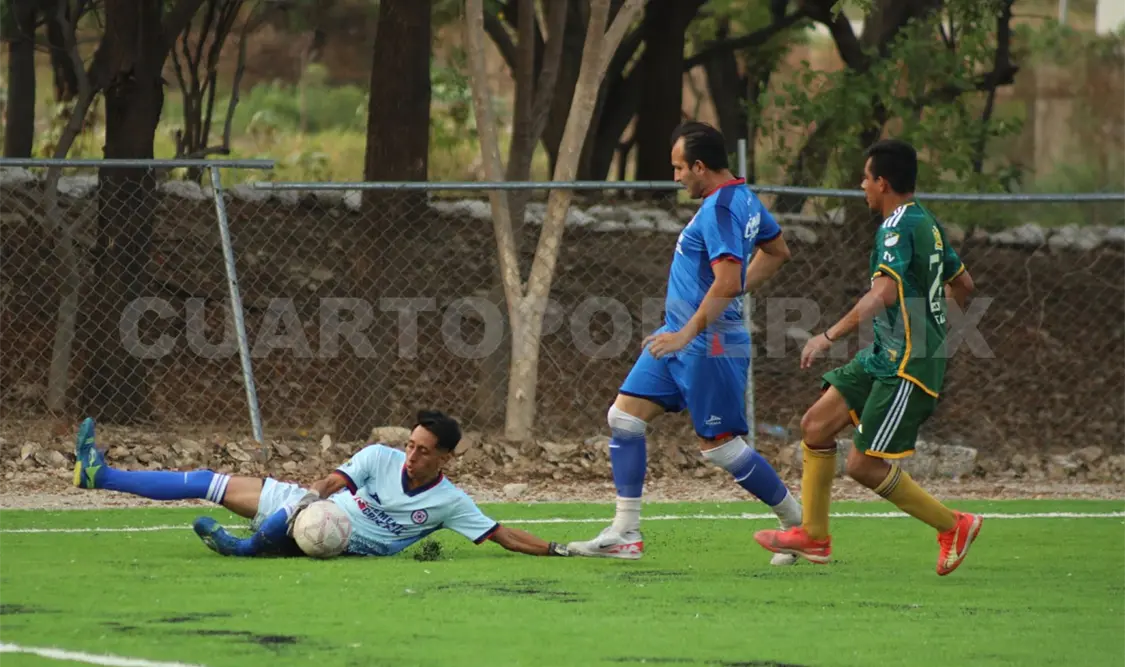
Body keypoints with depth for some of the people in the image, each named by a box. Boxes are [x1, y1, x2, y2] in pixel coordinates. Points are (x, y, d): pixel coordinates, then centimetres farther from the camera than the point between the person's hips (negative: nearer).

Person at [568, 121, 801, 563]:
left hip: (710, 346, -10)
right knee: (624, 416, 4)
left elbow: (728, 280, -29)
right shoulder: (744, 199, 11)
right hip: (680, 335, 10)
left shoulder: (719, 209, -20)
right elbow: (777, 252, 24)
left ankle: (799, 523, 14)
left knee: (719, 445, -2)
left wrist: (688, 334, -27)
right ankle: (625, 533, 5)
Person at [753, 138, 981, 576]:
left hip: (909, 367, -10)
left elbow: (884, 294, -33)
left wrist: (829, 336, -34)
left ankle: (954, 526, 5)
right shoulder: (927, 224, 12)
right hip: (883, 358, 10)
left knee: (865, 465, -8)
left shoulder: (898, 228, -18)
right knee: (815, 426, 7)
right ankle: (813, 536, 14)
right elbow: (962, 284, 23)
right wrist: (936, 322, 39)